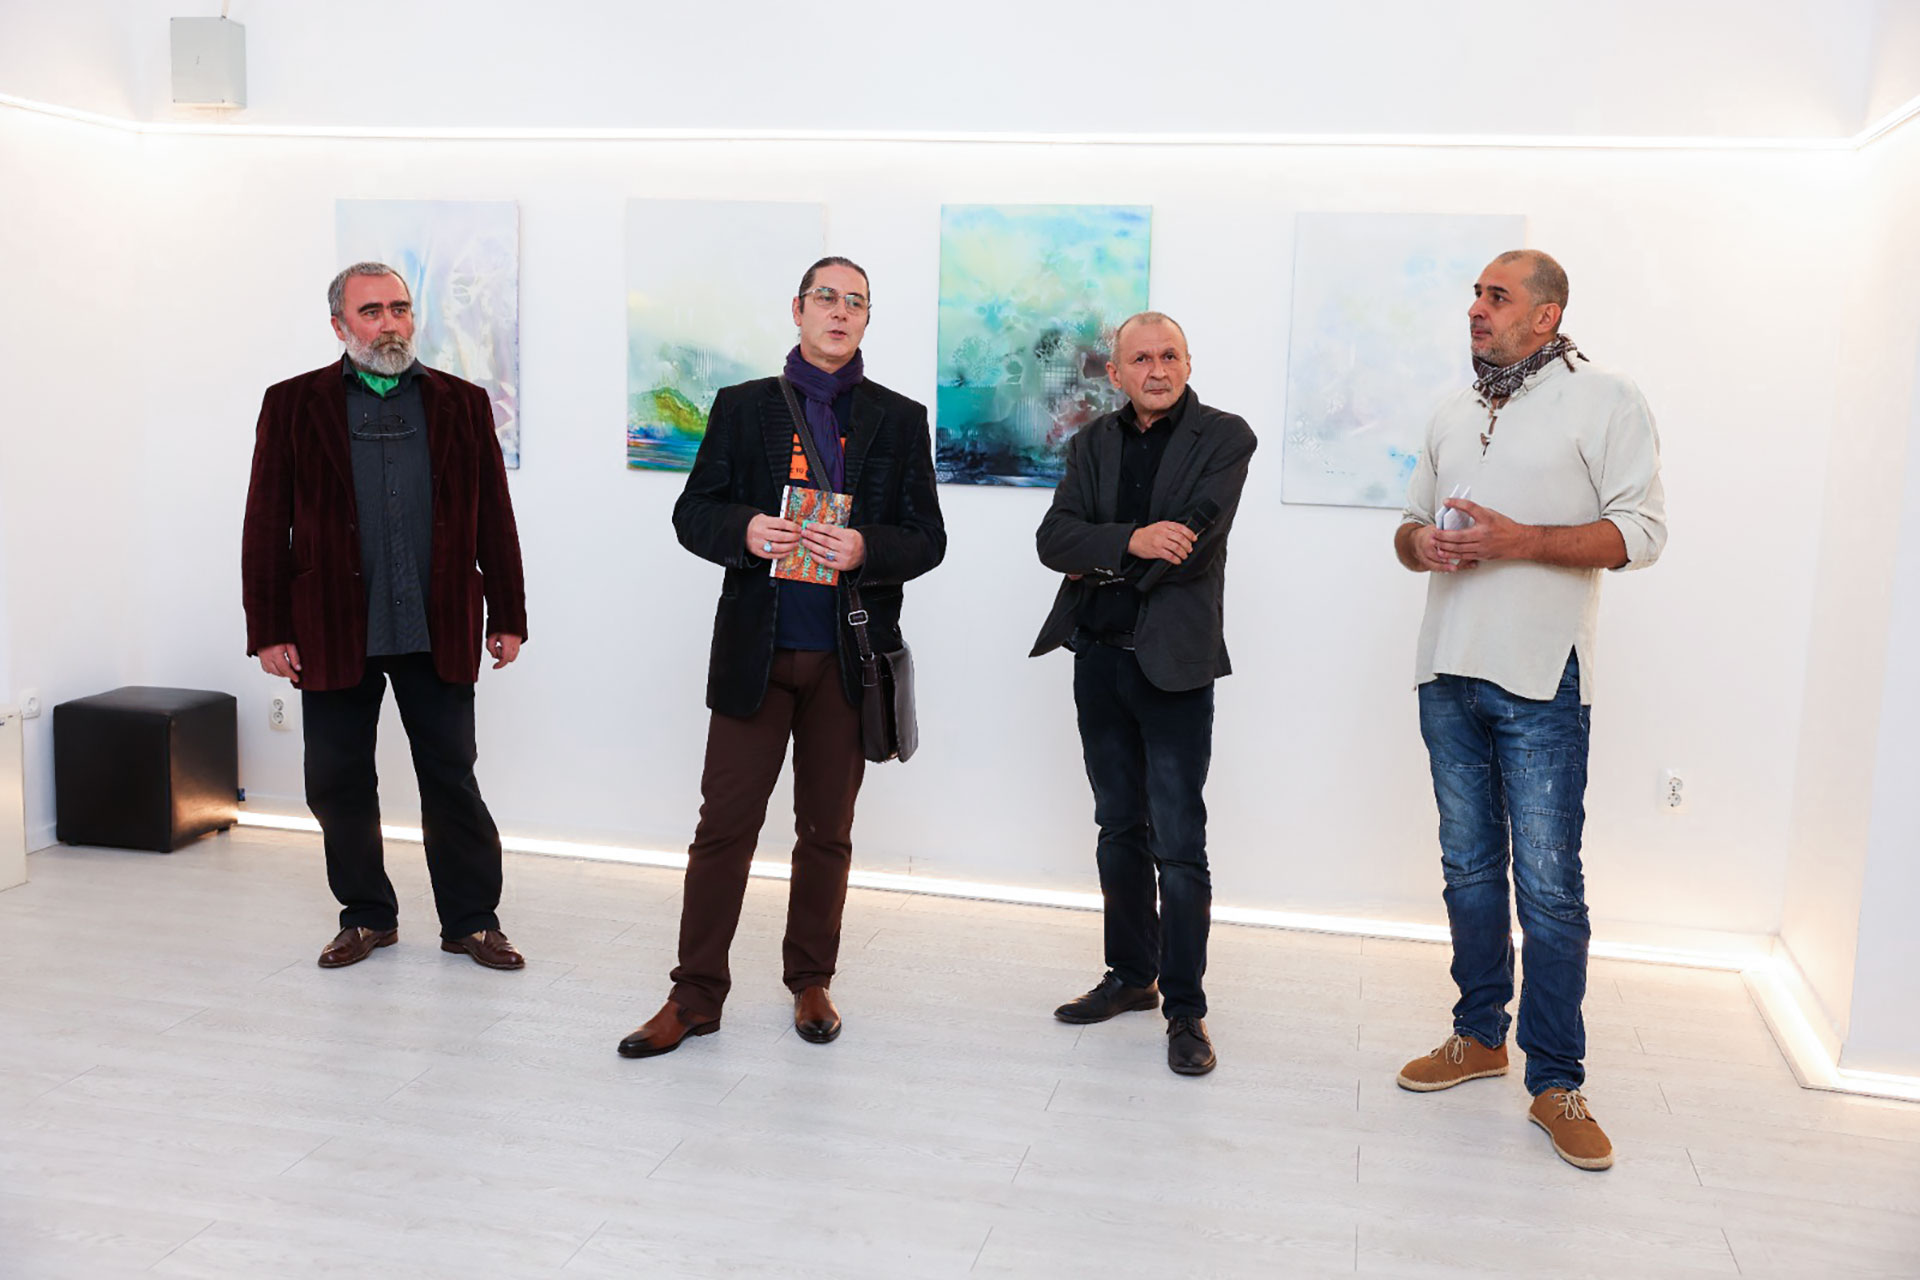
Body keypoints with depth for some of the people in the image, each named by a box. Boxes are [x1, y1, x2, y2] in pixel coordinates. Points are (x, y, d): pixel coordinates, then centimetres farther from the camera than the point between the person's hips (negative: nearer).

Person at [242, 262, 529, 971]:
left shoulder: (462, 404, 7)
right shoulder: (293, 405, 4)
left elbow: (494, 520, 7)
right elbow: (266, 526, 2)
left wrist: (508, 617, 3)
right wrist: (269, 630, -3)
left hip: (438, 634, 0)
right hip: (333, 634, 0)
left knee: (453, 783, 6)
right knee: (338, 786, 9)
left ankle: (471, 920, 19)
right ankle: (367, 917, 26)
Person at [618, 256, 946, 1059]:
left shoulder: (899, 419, 8)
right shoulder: (742, 407, 9)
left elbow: (927, 539, 5)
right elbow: (692, 513, 7)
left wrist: (867, 549, -16)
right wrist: (743, 532, -14)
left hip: (848, 658, 1)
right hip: (755, 652, 0)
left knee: (827, 831, 10)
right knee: (724, 825, 0)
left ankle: (811, 983, 26)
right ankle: (695, 996, 11)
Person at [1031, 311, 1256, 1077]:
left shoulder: (1224, 437, -3)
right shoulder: (1093, 443, 10)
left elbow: (1191, 538, -16)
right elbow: (1054, 539, -5)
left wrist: (1099, 565, -6)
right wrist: (1131, 541, -22)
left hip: (1174, 663, -5)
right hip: (1100, 661, 5)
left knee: (1178, 842, -4)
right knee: (1119, 829, 15)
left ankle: (1185, 1008, 7)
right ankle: (1132, 976, 30)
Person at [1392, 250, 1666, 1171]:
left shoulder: (1604, 400, -2)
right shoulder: (1454, 415, 17)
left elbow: (1640, 533, -8)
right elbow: (1411, 525, 22)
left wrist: (1517, 540, -19)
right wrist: (1423, 543, -3)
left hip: (1540, 680, -6)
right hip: (1449, 673, 6)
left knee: (1549, 883, -5)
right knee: (1469, 866, 13)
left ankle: (1556, 1084, 5)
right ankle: (1480, 1035, 27)